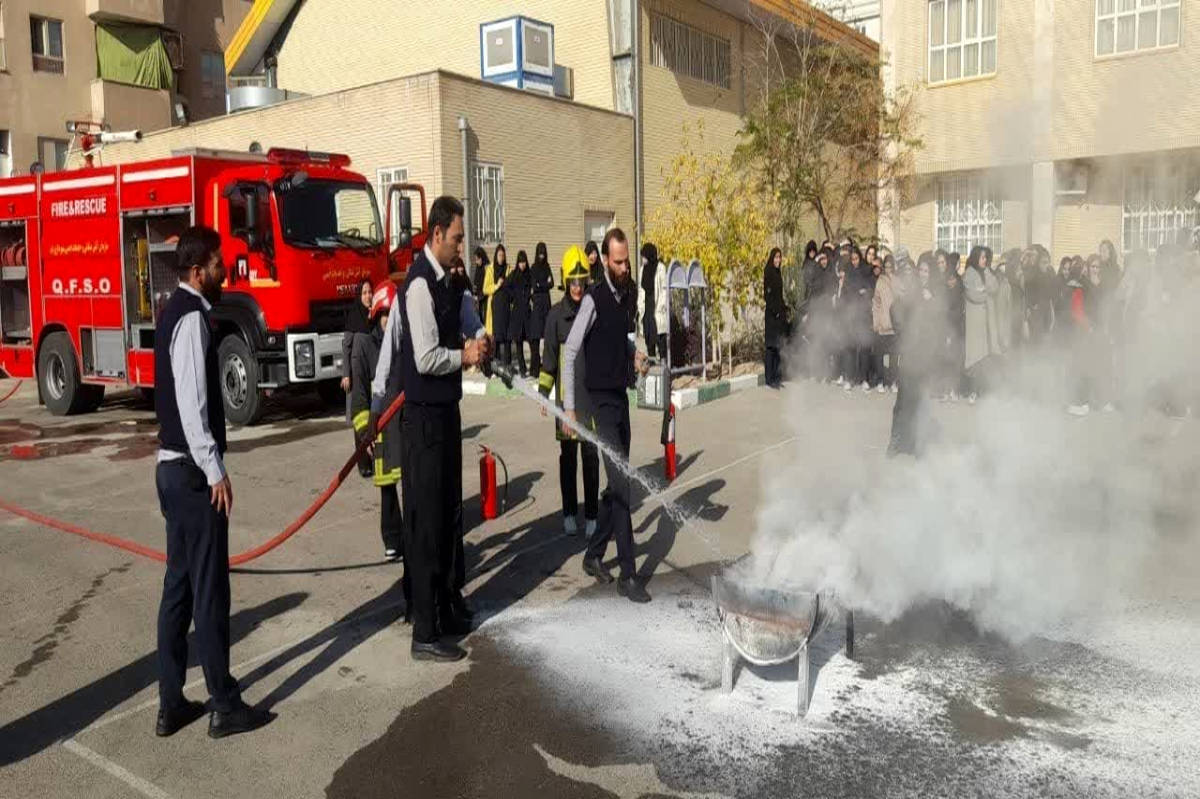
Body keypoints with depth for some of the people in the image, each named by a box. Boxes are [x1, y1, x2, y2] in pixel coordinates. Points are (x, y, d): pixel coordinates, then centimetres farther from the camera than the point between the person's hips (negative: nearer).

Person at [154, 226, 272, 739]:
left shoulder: (177, 310, 14)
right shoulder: (192, 317, -16)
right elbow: (191, 403, -23)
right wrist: (215, 470, -20)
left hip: (174, 467, 10)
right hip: (193, 471, -10)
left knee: (179, 585, 14)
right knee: (209, 589, -2)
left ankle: (171, 705, 23)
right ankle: (224, 706, 9)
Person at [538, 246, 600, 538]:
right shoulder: (557, 315, 3)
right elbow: (550, 357, 6)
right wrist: (543, 391, 0)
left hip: (592, 392, 0)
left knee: (591, 455, 2)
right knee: (568, 455, 7)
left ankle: (591, 516, 12)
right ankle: (569, 513, 19)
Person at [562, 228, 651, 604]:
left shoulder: (625, 294, 9)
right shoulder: (594, 299, -14)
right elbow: (569, 352, -14)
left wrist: (634, 352, 3)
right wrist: (569, 406, -17)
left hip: (621, 396, 8)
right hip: (602, 399, -8)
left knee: (618, 484, 13)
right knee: (621, 484, -10)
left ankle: (594, 555, 27)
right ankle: (627, 575, -4)